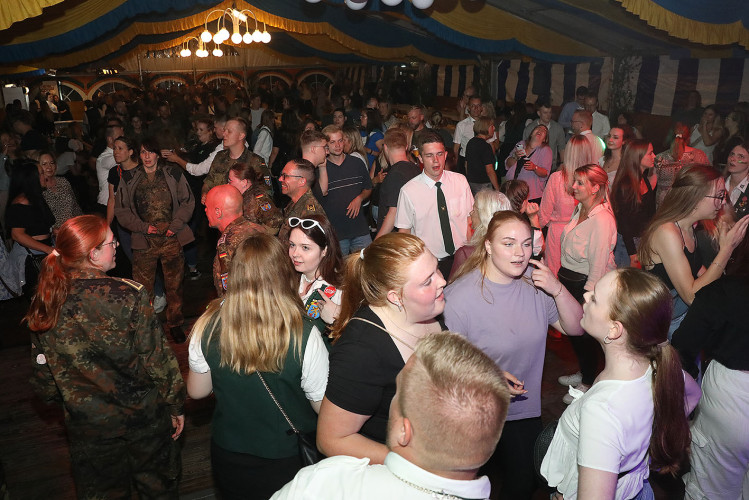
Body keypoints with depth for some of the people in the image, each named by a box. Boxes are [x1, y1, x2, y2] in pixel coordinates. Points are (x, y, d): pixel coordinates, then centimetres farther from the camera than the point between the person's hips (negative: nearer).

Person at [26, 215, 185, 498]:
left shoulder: (43, 307, -11)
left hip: (88, 425, 4)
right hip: (144, 417, -3)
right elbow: (157, 360, -18)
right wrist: (176, 405, -4)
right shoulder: (128, 296, -24)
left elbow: (43, 377, 0)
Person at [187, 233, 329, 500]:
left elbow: (196, 391, -2)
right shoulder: (304, 335, -28)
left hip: (227, 458, 3)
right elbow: (325, 408, -17)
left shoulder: (207, 326, -18)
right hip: (287, 462, -2)